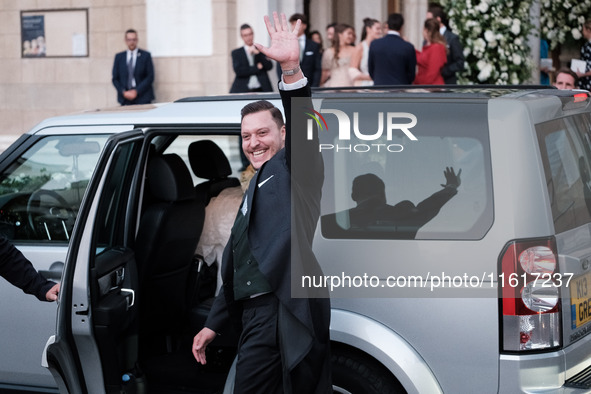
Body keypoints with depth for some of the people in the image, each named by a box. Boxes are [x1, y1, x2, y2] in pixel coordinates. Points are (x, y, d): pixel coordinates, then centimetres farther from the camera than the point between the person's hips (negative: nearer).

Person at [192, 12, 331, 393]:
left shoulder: (295, 169, 4)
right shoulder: (256, 188, 28)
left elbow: (303, 126, -17)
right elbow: (236, 267, 30)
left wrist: (292, 68, -32)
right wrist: (214, 324, 30)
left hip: (285, 313, -7)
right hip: (258, 314, 8)